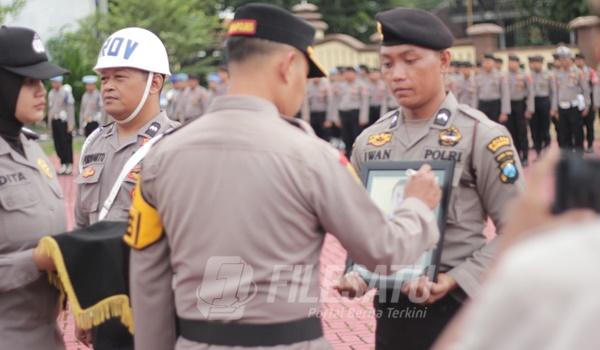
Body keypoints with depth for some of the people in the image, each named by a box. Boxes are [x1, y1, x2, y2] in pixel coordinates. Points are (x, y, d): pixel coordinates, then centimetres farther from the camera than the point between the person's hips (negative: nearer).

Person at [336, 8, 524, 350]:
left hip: (459, 310, -4)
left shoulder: (483, 137, -8)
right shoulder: (370, 141, 5)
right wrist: (356, 273, -5)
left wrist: (455, 280, -17)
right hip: (389, 311, 4)